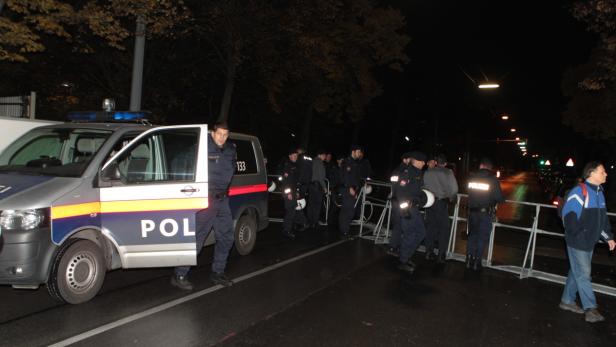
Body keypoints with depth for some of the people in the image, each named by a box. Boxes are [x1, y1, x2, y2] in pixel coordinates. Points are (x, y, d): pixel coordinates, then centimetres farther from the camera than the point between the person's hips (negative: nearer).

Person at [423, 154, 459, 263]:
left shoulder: (427, 172, 3)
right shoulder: (448, 172, -6)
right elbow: (454, 189, -9)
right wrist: (450, 198, 8)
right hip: (442, 202, -3)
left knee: (430, 226, 12)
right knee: (444, 228, 6)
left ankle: (429, 252, 17)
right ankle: (441, 255, 6)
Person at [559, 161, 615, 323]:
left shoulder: (599, 193, 12)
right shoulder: (579, 191, -16)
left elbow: (603, 218, 19)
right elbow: (568, 214, -19)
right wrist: (577, 234, -16)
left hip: (590, 243, 9)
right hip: (577, 243, -9)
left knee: (577, 272, 15)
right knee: (583, 274, -3)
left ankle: (567, 301, 26)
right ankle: (590, 308, 4)